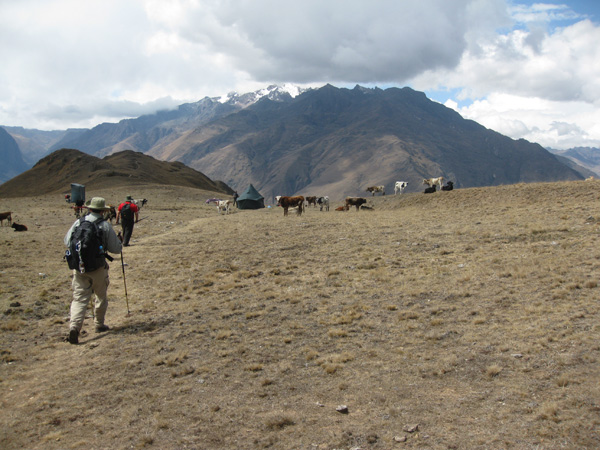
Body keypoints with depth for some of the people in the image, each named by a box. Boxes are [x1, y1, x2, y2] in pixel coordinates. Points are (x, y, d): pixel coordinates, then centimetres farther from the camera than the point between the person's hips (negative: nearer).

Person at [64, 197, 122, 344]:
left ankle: (74, 325, -16)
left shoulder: (78, 222, 0)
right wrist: (118, 240, 17)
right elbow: (116, 248, -5)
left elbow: (67, 241, 9)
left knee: (79, 297, 2)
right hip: (97, 267, -2)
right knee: (101, 296, 19)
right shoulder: (105, 225, -8)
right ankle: (99, 324, 30)